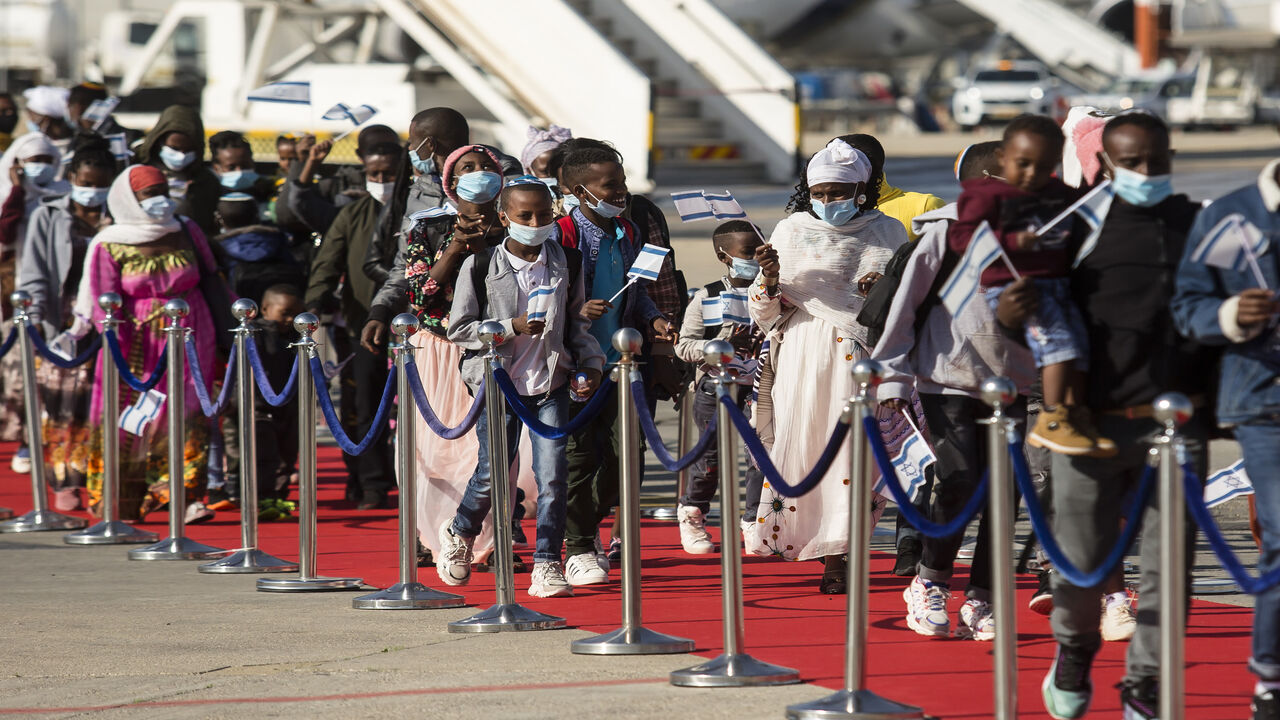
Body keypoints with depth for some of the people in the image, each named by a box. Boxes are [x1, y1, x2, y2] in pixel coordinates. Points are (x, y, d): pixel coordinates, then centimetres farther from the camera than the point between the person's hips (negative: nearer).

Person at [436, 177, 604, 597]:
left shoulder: (567, 263, 3)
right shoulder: (480, 266, -7)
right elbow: (459, 328, -6)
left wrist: (591, 363, 2)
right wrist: (512, 328, -16)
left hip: (552, 384, 2)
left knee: (552, 476, -7)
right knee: (492, 473, 3)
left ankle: (546, 566, 0)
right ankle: (459, 534, 32)